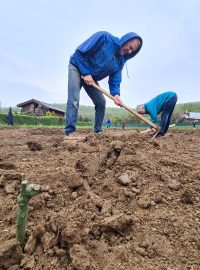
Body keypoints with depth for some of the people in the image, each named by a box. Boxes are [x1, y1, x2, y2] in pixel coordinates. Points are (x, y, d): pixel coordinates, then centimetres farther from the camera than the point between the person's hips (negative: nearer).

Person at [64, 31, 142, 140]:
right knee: (74, 99, -21)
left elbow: (114, 80, -7)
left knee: (101, 102, -1)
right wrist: (86, 73, -25)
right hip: (77, 67, -6)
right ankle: (69, 132, -21)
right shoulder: (104, 37, -22)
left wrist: (115, 94, -28)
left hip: (92, 78, 7)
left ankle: (98, 131, 8)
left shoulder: (121, 61, -3)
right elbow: (80, 52, -22)